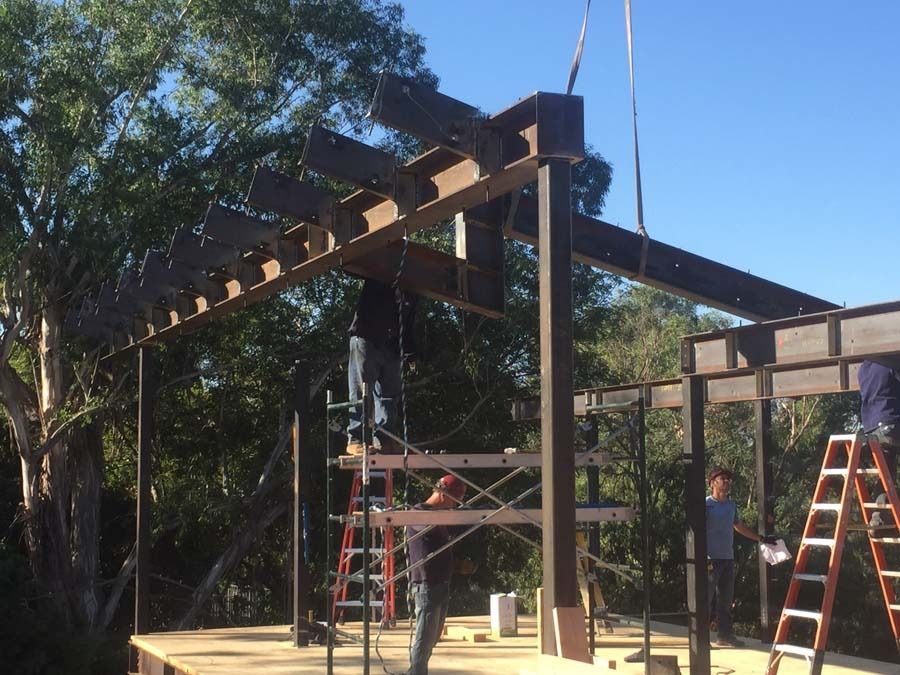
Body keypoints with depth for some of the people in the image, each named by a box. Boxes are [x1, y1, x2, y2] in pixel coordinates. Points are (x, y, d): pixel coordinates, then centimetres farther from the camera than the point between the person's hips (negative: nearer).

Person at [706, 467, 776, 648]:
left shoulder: (731, 505, 15)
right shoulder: (707, 504, -8)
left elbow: (739, 526, 28)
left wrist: (761, 539, 31)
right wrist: (703, 556, -23)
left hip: (728, 558, 7)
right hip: (711, 559, -7)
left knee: (726, 600, 11)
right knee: (706, 599, -6)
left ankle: (725, 635, 18)